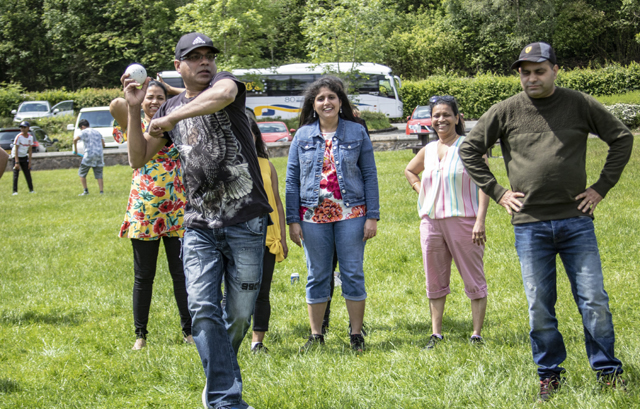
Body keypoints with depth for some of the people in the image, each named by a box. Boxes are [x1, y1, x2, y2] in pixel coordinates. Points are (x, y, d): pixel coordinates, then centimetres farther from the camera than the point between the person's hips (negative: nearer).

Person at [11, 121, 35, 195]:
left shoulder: (30, 137, -3)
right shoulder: (18, 137, -18)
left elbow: (30, 150, 3)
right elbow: (16, 150, -19)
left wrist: (30, 162, 0)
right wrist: (17, 162, -24)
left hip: (24, 157, 5)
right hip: (17, 156, -5)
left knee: (28, 173, 5)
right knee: (16, 174, -10)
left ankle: (31, 190, 12)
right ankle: (15, 191, -11)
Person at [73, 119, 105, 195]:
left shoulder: (84, 132, 1)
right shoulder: (97, 132, 20)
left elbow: (75, 139, -14)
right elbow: (103, 144, 20)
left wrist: (75, 148, 0)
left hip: (89, 155, -5)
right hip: (99, 155, 5)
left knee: (82, 173, 9)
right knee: (99, 175, 6)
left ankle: (85, 191, 4)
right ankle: (102, 191, -3)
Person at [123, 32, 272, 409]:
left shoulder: (224, 81, 0)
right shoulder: (171, 108, 14)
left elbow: (223, 94, -27)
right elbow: (139, 159, 17)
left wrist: (171, 119, -22)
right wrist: (135, 110, 5)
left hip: (245, 222, -3)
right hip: (199, 226, 3)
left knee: (239, 314, 4)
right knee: (203, 309, -12)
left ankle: (219, 379, 28)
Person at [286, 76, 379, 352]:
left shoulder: (356, 132, 4)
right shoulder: (302, 135, 6)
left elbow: (370, 175, 3)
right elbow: (292, 179, 7)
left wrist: (372, 216, -3)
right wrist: (293, 220, 1)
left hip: (351, 213, -1)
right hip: (313, 215, 1)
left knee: (353, 273, 1)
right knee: (317, 275, 6)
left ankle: (357, 335, 10)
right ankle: (316, 335, 15)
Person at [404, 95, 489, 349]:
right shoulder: (428, 150, 13)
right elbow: (409, 171, 34)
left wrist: (480, 221, -19)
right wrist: (421, 192, 14)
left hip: (463, 220, -6)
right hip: (431, 222, 6)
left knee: (474, 280, -2)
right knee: (435, 281, 9)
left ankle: (477, 335, 2)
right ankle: (436, 333, 16)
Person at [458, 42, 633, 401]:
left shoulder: (580, 105, 1)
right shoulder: (505, 112, 2)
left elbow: (622, 138, 9)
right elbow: (469, 150, 11)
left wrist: (602, 188, 4)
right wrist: (497, 192, 4)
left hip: (576, 220, 0)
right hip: (530, 225, 1)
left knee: (594, 301, 0)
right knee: (540, 307, 5)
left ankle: (609, 371, 14)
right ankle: (550, 374, 18)